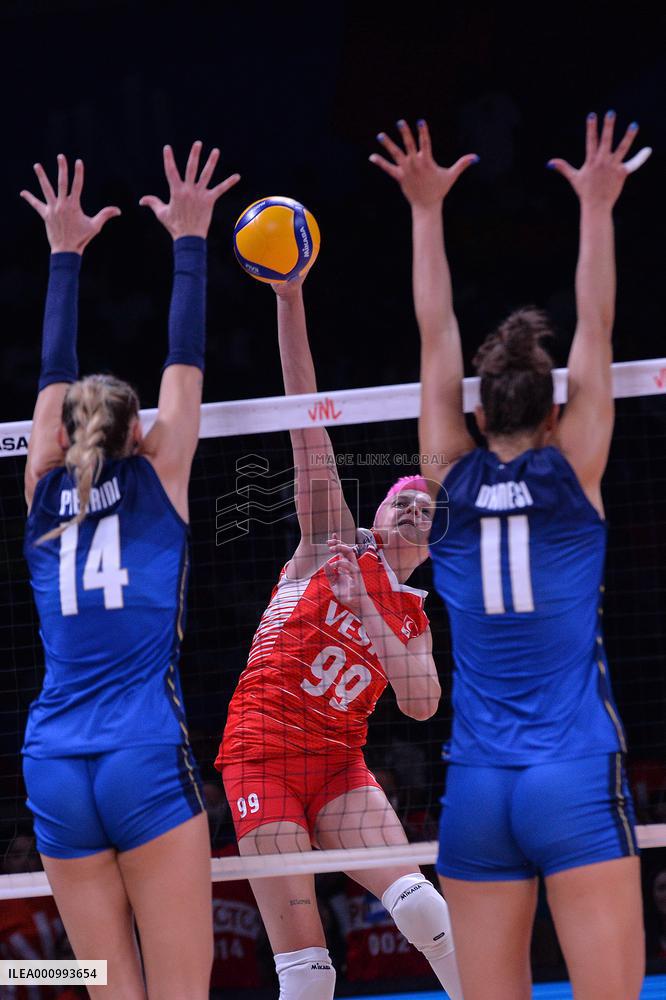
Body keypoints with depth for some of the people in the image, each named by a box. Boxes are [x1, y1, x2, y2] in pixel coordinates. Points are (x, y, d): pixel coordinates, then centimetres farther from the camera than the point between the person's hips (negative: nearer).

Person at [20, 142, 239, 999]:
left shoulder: (46, 494, 11)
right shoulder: (156, 479, 5)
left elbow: (55, 375, 21)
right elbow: (185, 361, 10)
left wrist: (65, 254, 28)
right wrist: (189, 240, 17)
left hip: (54, 768, 3)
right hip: (147, 761, -3)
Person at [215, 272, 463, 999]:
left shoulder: (412, 620, 16)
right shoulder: (332, 545, 7)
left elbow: (422, 703, -3)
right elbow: (306, 418, 0)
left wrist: (365, 610, -11)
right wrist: (289, 300, -6)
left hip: (339, 766, 3)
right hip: (264, 751, -3)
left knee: (409, 893, -24)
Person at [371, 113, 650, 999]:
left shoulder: (454, 486, 4)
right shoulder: (573, 478, -1)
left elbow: (437, 339, 9)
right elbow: (596, 335, 3)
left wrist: (427, 210, 14)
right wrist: (596, 208, 8)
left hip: (475, 792, 3)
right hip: (576, 784, -3)